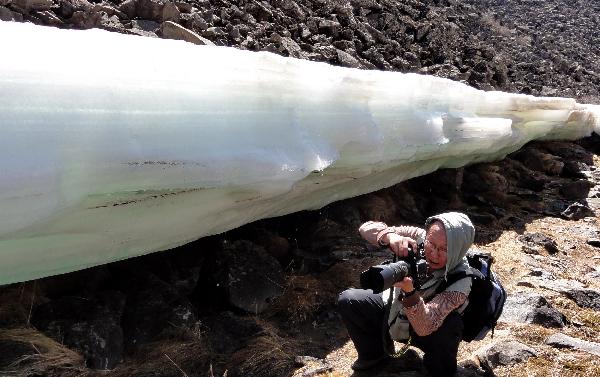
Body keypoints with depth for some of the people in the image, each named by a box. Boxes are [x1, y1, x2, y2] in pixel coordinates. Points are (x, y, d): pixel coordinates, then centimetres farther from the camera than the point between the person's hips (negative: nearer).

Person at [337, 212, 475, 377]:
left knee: (451, 325, -35)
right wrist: (390, 236, -48)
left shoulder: (461, 281, -32)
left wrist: (409, 291, -59)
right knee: (347, 300, -15)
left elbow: (424, 327, -41)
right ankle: (373, 354, 10)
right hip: (394, 309, 4)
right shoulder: (418, 237, -24)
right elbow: (366, 228, -26)